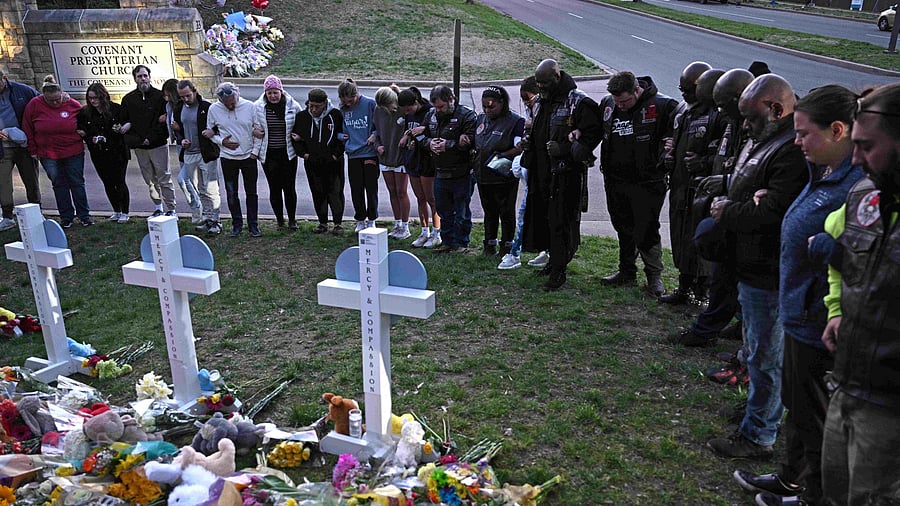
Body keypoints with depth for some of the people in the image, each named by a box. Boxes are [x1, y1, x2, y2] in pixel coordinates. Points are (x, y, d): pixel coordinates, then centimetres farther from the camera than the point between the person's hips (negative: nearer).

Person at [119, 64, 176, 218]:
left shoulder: (159, 96, -3)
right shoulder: (128, 99, 9)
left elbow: (165, 119, -7)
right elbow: (124, 122, 10)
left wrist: (151, 138, -12)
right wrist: (135, 140, -6)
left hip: (158, 145, -4)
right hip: (139, 147, 4)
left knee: (164, 179, -3)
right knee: (150, 180, 10)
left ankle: (171, 209, 4)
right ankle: (158, 209, 20)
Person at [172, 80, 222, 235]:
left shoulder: (207, 107, -8)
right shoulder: (178, 109, 10)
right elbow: (176, 129, 19)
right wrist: (181, 140, 0)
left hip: (207, 154, -6)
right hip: (189, 154, 6)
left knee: (211, 190, -6)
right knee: (199, 191, 11)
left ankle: (214, 221, 1)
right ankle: (207, 219, 20)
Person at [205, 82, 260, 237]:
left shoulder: (249, 106, -7)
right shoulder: (214, 109, -4)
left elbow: (259, 129, 2)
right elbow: (210, 132, 6)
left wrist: (256, 151, -9)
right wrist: (221, 141, -12)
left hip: (249, 156, -1)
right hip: (228, 158, 1)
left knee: (251, 193, 6)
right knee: (231, 194, 8)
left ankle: (253, 224, 16)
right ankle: (237, 223, 22)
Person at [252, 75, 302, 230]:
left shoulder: (293, 106, -2)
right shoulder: (258, 107, -1)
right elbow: (255, 130, 3)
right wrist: (254, 152, 0)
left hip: (288, 153, 0)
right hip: (268, 155, 1)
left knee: (289, 187, 2)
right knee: (274, 188, 4)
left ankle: (292, 219, 18)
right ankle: (279, 219, 18)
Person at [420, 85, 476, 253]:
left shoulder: (466, 115, -10)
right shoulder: (430, 116, 10)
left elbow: (470, 141, -20)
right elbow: (421, 137, 16)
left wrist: (448, 145, -21)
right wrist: (429, 143, -6)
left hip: (461, 174, -6)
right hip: (440, 173, 6)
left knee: (461, 212, 4)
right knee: (443, 210, 16)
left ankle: (461, 243, 17)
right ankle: (447, 241, 28)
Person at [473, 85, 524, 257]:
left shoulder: (515, 121, -10)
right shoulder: (480, 119, 11)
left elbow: (521, 147, -17)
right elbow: (475, 144, 22)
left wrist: (503, 156, -20)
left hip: (504, 177, -6)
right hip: (483, 176, 6)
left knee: (506, 212, 5)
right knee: (489, 212, 16)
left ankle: (507, 246, 16)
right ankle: (490, 245, 27)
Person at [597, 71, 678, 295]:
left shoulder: (662, 106, -14)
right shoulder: (607, 104, 4)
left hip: (647, 183, -5)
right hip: (615, 181, 6)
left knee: (647, 231, 2)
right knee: (623, 228, 17)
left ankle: (654, 276, 19)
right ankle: (627, 272, 31)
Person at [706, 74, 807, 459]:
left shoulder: (793, 150, -24)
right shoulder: (762, 141, 12)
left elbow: (773, 210, -29)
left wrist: (727, 214, -13)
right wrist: (727, 186, 1)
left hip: (769, 277, -11)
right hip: (751, 269, 11)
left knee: (766, 356, 2)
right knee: (758, 347, 26)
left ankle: (757, 436, 16)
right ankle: (756, 408, 45)